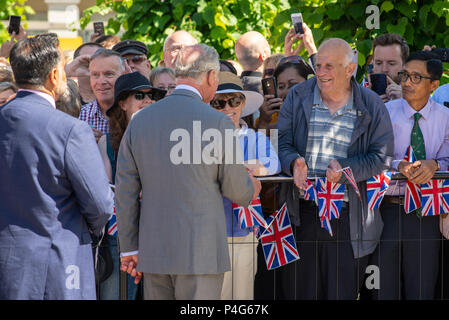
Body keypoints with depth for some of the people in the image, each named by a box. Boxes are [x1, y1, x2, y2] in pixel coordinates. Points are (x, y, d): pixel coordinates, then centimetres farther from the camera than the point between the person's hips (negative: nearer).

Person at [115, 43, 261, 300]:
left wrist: (129, 248, 13)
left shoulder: (140, 120, 6)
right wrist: (252, 189, 22)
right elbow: (237, 190, -2)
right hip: (200, 251, -5)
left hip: (154, 250, 5)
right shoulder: (217, 123, -9)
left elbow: (125, 191, 7)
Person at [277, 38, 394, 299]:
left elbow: (382, 157, -2)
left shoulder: (371, 106, 3)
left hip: (348, 217, -1)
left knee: (342, 293, 2)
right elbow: (282, 142, 3)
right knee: (298, 291, 2)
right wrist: (294, 162, -19)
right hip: (302, 212, 1)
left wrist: (346, 170, -17)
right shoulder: (298, 97, 8)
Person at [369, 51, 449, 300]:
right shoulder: (385, 113, 2)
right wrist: (398, 166, -22)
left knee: (422, 291, 2)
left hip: (426, 213, 1)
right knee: (384, 291, 1)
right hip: (387, 210, 0)